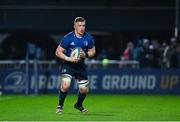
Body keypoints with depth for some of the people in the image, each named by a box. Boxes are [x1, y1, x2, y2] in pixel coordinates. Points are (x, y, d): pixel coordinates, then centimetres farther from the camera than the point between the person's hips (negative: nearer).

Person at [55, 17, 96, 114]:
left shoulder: (88, 38, -7)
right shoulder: (68, 38, -17)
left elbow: (92, 51, 7)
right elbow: (58, 52, -12)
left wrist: (85, 54, -15)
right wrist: (69, 59, -26)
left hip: (81, 66, 4)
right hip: (68, 65, -4)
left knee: (84, 89, 6)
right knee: (65, 85, -24)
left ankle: (79, 105, 38)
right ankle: (60, 106, 1)